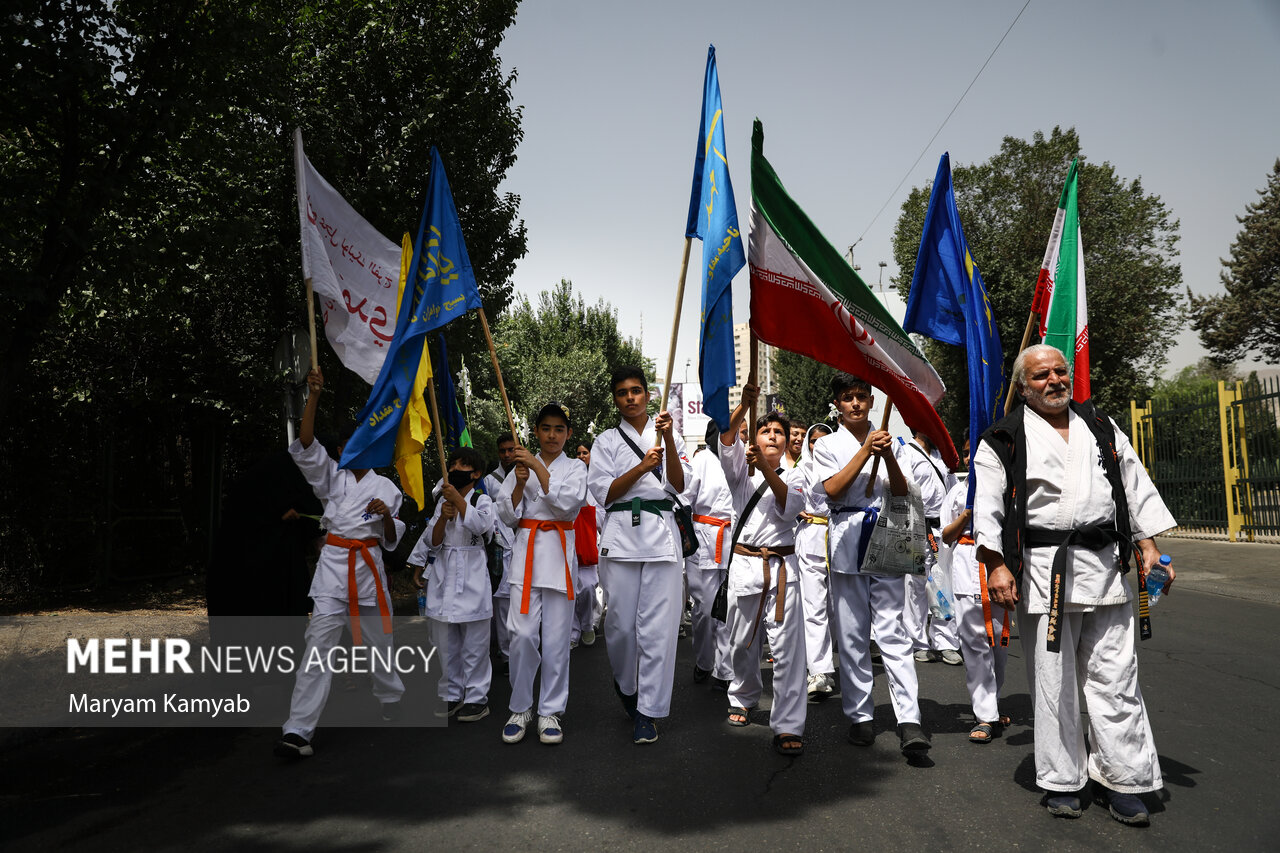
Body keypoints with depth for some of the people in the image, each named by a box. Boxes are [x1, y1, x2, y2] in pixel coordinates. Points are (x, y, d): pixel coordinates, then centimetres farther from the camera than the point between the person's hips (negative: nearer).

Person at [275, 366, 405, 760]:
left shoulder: (386, 487, 9)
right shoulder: (331, 476, 7)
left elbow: (392, 540, 10)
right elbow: (305, 445, -10)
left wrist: (386, 515, -11)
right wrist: (314, 396, -17)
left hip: (370, 566, 2)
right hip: (334, 564, -1)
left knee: (378, 640, 13)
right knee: (319, 643, -10)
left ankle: (392, 702, 38)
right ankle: (298, 730, -11)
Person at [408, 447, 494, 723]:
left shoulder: (482, 500, 0)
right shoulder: (442, 501, 13)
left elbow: (481, 525, -22)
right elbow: (432, 542, 5)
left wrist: (458, 499, -22)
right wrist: (443, 517, -12)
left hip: (472, 575, -5)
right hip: (443, 574, 5)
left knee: (474, 643, 0)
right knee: (445, 643, 10)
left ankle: (477, 698, 10)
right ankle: (451, 695, 23)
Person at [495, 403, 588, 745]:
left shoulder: (575, 468, 8)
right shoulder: (523, 465, 14)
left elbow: (567, 504, -11)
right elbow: (508, 515, 8)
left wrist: (539, 468, -16)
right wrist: (520, 483, -8)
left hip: (559, 553, -1)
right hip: (526, 550, 1)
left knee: (555, 638, -1)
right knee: (522, 634, -7)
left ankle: (550, 711, 12)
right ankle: (520, 709, 11)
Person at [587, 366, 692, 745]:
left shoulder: (670, 436, 14)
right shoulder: (606, 441, 12)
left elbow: (679, 485, 1)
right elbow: (605, 494, 1)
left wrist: (668, 438, -11)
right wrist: (642, 466, -12)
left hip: (662, 534, 0)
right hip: (621, 534, 0)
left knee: (658, 625, -5)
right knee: (621, 622, 0)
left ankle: (648, 711, 5)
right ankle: (625, 683, 30)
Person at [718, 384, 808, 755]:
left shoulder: (793, 476, 11)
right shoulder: (741, 469, 10)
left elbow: (790, 507, -11)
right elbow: (727, 440, -11)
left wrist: (766, 470, -24)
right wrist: (745, 405, -27)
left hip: (781, 567, -1)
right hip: (744, 564, 1)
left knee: (787, 646, -9)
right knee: (742, 644, 11)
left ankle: (788, 726, -6)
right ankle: (743, 699, 37)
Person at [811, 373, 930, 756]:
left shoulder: (886, 440, 12)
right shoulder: (827, 445, 7)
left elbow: (901, 493, 3)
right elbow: (833, 490, -8)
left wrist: (888, 456, -13)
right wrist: (866, 452, -14)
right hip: (847, 541, 0)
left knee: (891, 629, -7)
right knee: (852, 634, 4)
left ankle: (909, 720, -9)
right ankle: (860, 715, 14)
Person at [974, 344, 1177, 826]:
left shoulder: (1102, 429, 16)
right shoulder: (1004, 441, 2)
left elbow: (1136, 488, 18)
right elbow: (987, 506, -4)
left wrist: (1149, 548, 10)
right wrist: (996, 565, -13)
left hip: (1105, 566, 3)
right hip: (1043, 570, -3)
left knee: (1114, 678, 5)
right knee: (1053, 681, 3)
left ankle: (1122, 779, 17)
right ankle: (1062, 781, 16)